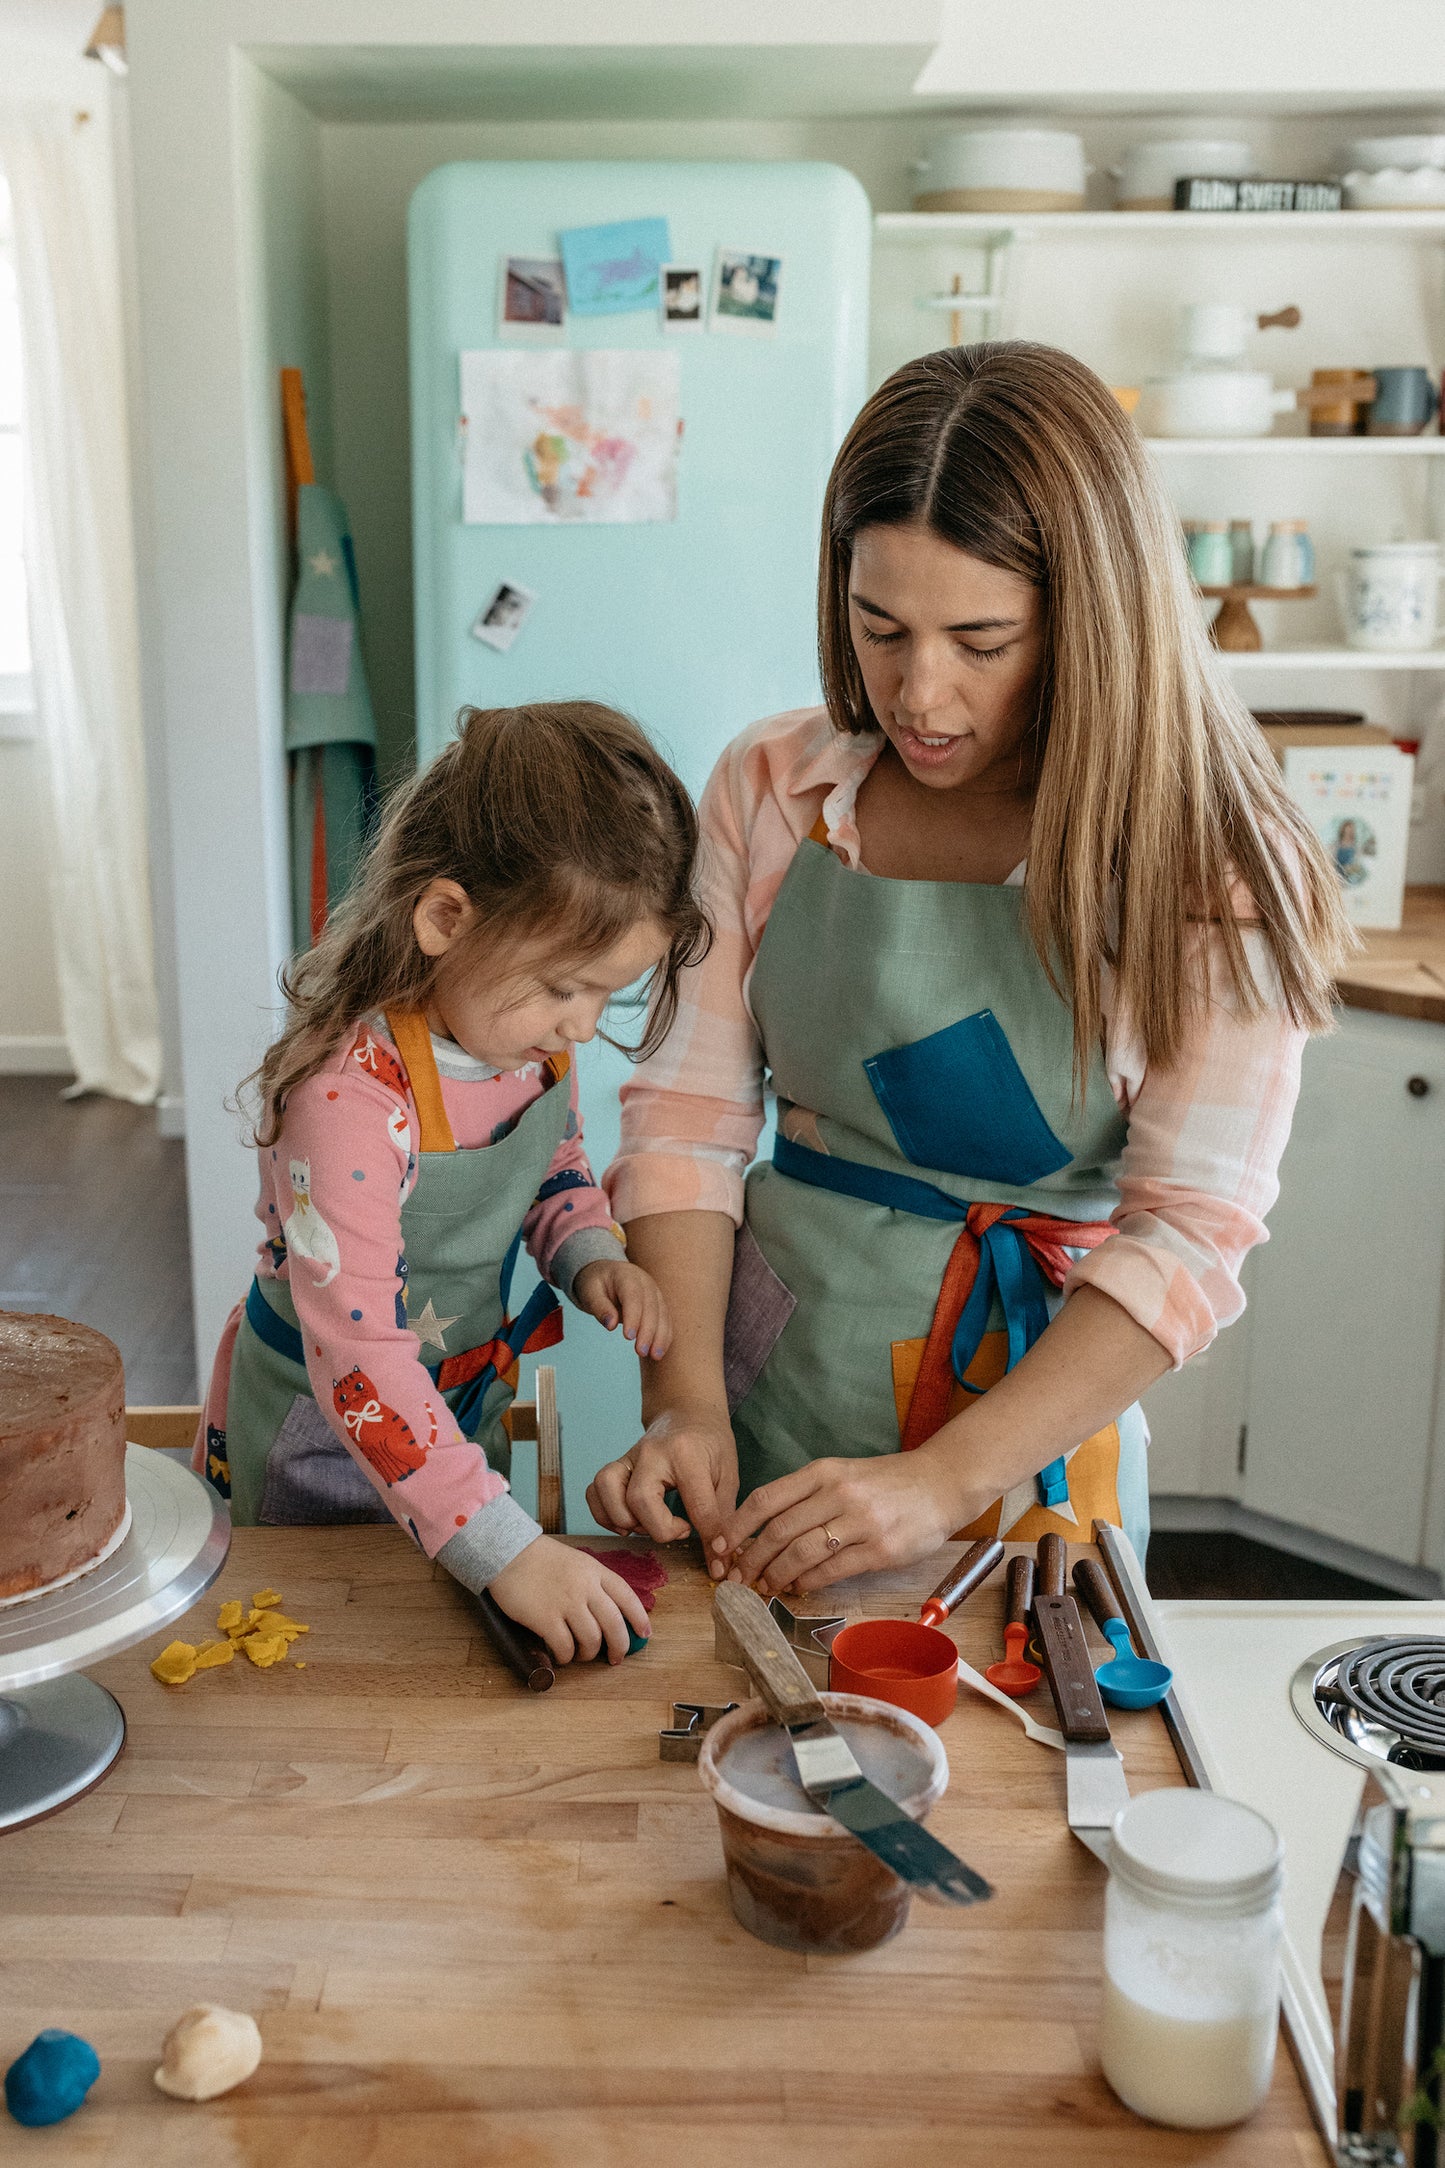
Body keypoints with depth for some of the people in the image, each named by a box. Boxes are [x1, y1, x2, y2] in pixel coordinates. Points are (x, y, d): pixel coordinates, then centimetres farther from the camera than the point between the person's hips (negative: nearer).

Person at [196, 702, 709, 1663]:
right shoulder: (350, 1092, -36)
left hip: (468, 1402, 6)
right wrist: (506, 1548, -40)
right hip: (321, 1436, -6)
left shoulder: (534, 1032, -13)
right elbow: (358, 1359, -37)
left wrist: (590, 1255, -13)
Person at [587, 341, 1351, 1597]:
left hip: (1036, 1412, -3)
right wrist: (684, 1403, -15)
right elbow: (690, 1115, -3)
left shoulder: (1206, 865, -13)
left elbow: (1189, 1234, -17)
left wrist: (945, 1482, -25)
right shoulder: (772, 790, -3)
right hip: (771, 1375, 3)